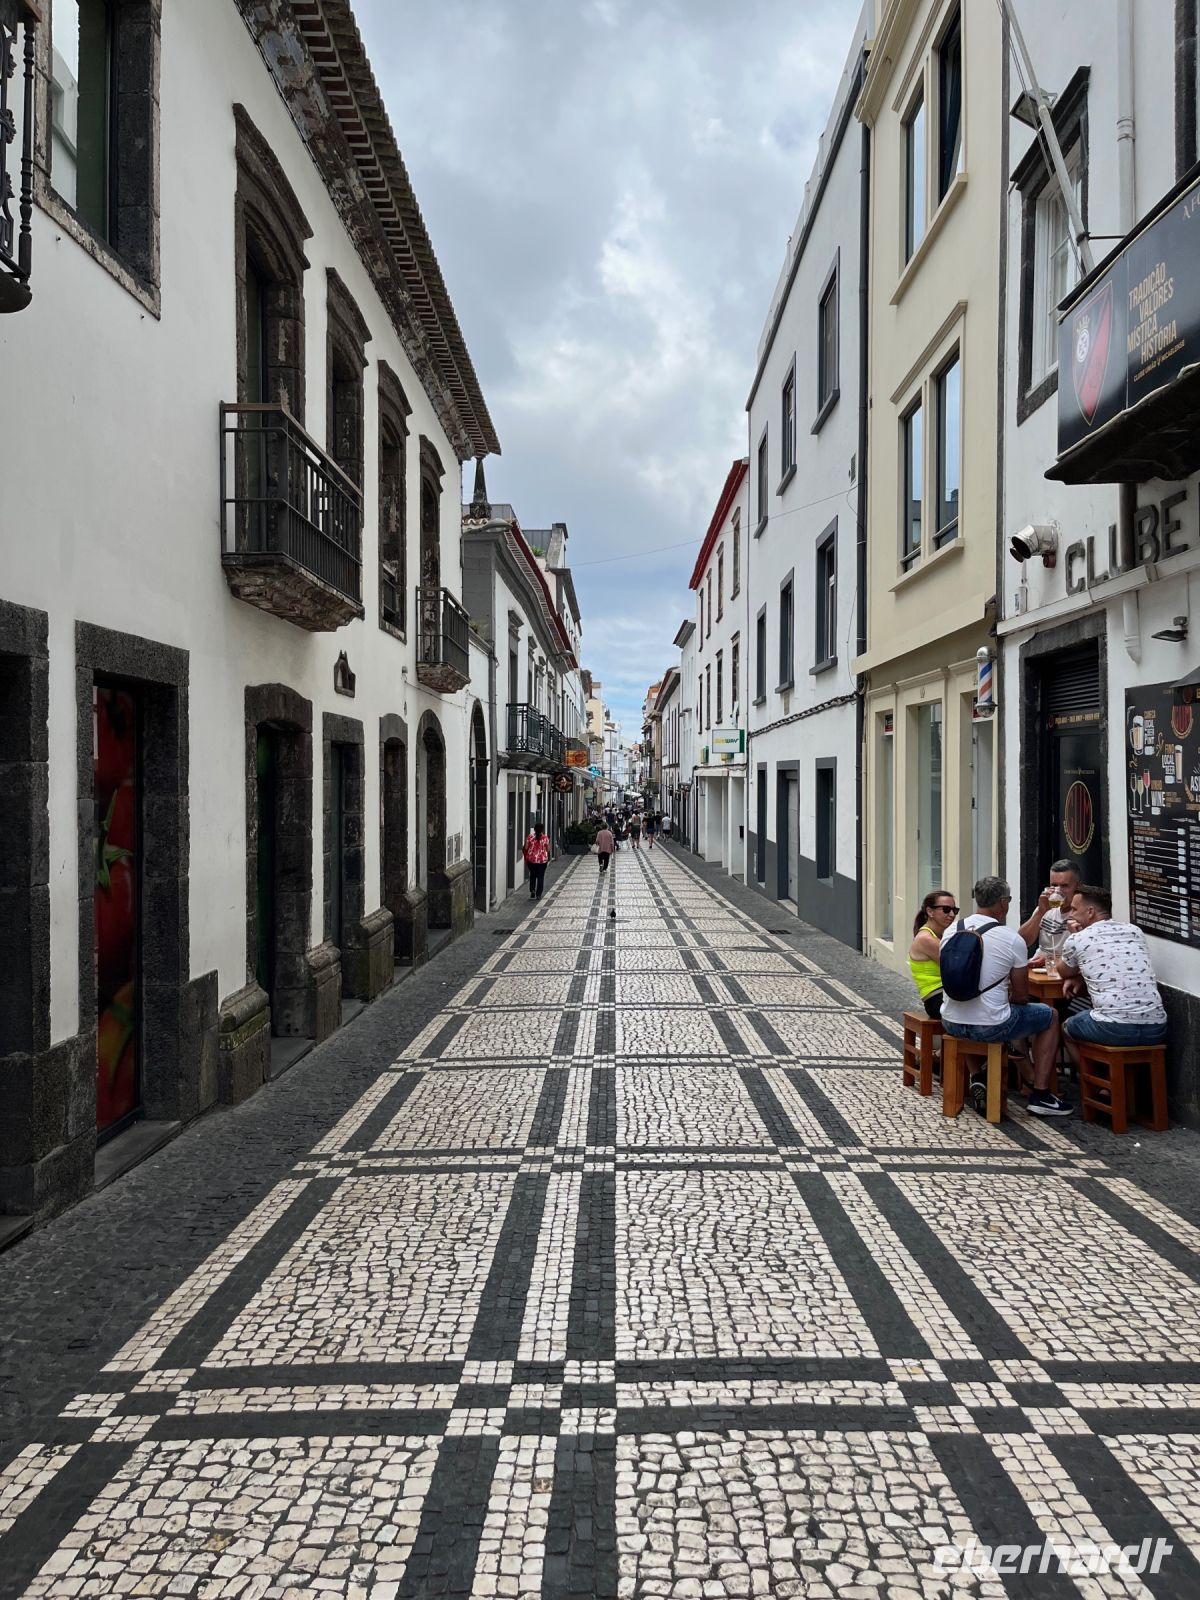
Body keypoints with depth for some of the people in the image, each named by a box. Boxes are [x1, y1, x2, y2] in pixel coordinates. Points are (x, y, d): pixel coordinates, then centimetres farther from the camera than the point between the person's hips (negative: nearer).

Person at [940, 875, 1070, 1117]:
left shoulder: (950, 931, 3)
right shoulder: (1013, 939, -11)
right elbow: (1021, 996, -3)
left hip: (951, 1023, 5)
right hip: (990, 1027, -5)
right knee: (1050, 1016, 18)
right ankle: (1040, 1096, 18)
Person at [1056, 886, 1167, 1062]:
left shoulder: (1077, 940, 3)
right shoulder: (1135, 931, 16)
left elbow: (1064, 973, 24)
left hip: (1114, 1029, -5)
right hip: (1156, 1028, 5)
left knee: (1067, 1028, 27)